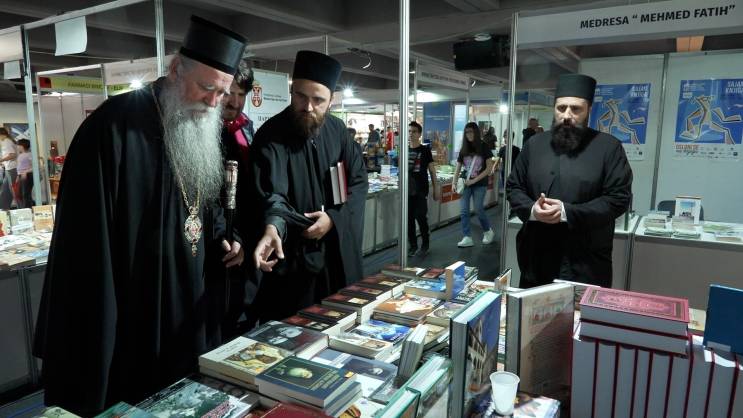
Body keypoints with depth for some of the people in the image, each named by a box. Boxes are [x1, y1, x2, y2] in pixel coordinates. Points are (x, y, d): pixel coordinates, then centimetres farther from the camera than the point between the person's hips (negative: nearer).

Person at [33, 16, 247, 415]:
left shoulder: (203, 131, 6)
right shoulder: (116, 123, -17)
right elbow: (88, 228, -18)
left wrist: (221, 239, 0)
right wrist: (96, 316, -17)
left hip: (189, 301, 7)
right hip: (127, 307, -6)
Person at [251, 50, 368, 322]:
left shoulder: (337, 130, 1)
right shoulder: (271, 135, -15)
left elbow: (359, 180, 4)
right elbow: (272, 193, -28)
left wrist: (335, 218, -12)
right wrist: (272, 228, -49)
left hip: (339, 249, 5)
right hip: (293, 254, -4)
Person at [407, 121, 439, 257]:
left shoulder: (425, 150, -1)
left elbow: (432, 170, 1)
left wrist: (435, 189, -1)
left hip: (421, 191, -4)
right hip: (407, 190, 4)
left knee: (421, 217, -4)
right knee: (409, 218, 6)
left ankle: (425, 245, 10)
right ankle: (412, 245, 17)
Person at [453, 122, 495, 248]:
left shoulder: (483, 147, -3)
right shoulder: (464, 149, 7)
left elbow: (489, 168, -7)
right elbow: (458, 167, 8)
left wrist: (474, 180, -14)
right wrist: (454, 183, -5)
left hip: (480, 184, -4)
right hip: (465, 183, 4)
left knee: (478, 209, -3)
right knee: (463, 211, -4)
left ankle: (488, 231, 22)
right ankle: (467, 238, 2)